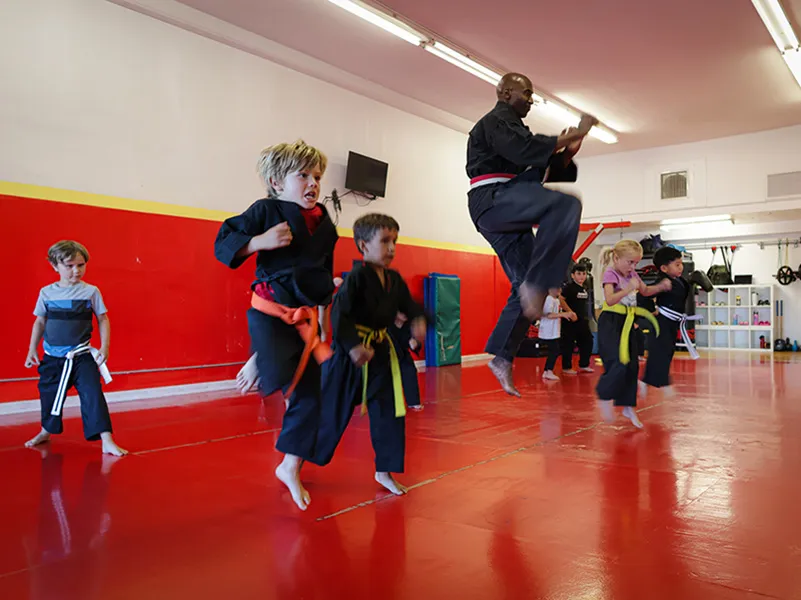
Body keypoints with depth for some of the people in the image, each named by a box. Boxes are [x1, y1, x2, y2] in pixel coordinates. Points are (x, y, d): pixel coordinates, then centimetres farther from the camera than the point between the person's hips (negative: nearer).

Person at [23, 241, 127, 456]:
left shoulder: (91, 291, -7)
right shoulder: (47, 292, 0)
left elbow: (103, 319, -2)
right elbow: (40, 321, 10)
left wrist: (104, 347, -9)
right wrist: (32, 349, 10)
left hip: (82, 356, -3)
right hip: (53, 357, 3)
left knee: (93, 394, -11)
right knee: (48, 394, 19)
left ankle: (106, 440, -9)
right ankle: (46, 432, 44)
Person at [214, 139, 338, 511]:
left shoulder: (324, 224, 9)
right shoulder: (266, 210, -6)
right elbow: (223, 244, -8)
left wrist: (324, 317, 21)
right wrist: (260, 241, -25)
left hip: (305, 315, 6)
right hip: (271, 308, -5)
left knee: (308, 394, 8)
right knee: (277, 376, -31)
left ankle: (290, 467, 25)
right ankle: (256, 366, 8)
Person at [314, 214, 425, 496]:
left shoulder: (394, 279, 5)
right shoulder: (356, 277, -17)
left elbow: (409, 304, 16)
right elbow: (338, 313, -23)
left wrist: (418, 320, -6)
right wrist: (353, 345, -31)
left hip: (382, 353, 7)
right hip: (350, 355, -6)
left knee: (390, 413, 5)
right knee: (332, 413, 5)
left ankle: (385, 471, 20)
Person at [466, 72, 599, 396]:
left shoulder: (512, 126, 30)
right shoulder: (496, 120, 1)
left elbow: (547, 170, 25)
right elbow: (526, 150, -19)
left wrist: (567, 153, 7)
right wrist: (573, 134, -12)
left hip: (505, 211, 10)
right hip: (492, 199, -10)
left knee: (527, 285, 4)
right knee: (566, 205, -30)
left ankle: (502, 357, 7)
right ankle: (535, 283, -31)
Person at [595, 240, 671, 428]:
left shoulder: (632, 274, 12)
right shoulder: (611, 274, -12)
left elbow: (645, 291, 28)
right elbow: (610, 300, -27)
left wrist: (660, 286, 11)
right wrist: (629, 289, -34)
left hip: (627, 323, 8)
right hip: (611, 323, -8)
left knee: (632, 366, 9)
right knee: (618, 365, -18)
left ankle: (628, 407, 20)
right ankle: (605, 399, 4)